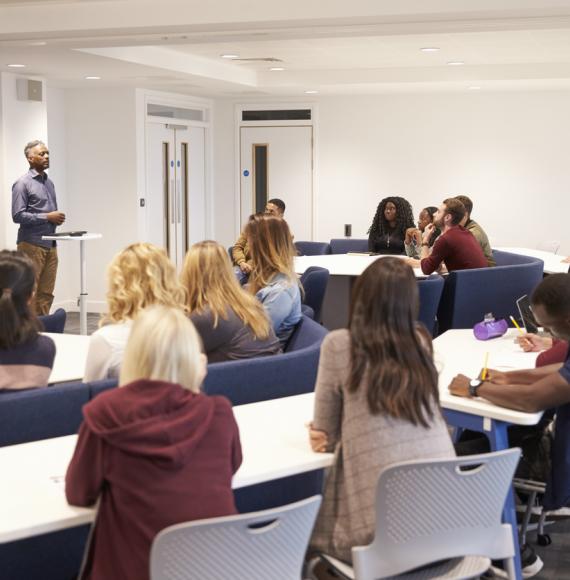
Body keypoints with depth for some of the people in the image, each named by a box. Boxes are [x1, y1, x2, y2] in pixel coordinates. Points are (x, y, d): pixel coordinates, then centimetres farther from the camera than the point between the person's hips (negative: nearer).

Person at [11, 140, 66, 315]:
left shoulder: (49, 183, 16)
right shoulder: (23, 184, -7)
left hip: (50, 244, 7)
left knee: (46, 293, 7)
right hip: (31, 245, -7)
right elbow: (18, 215, -14)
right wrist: (47, 217, -15)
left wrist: (57, 218, 1)